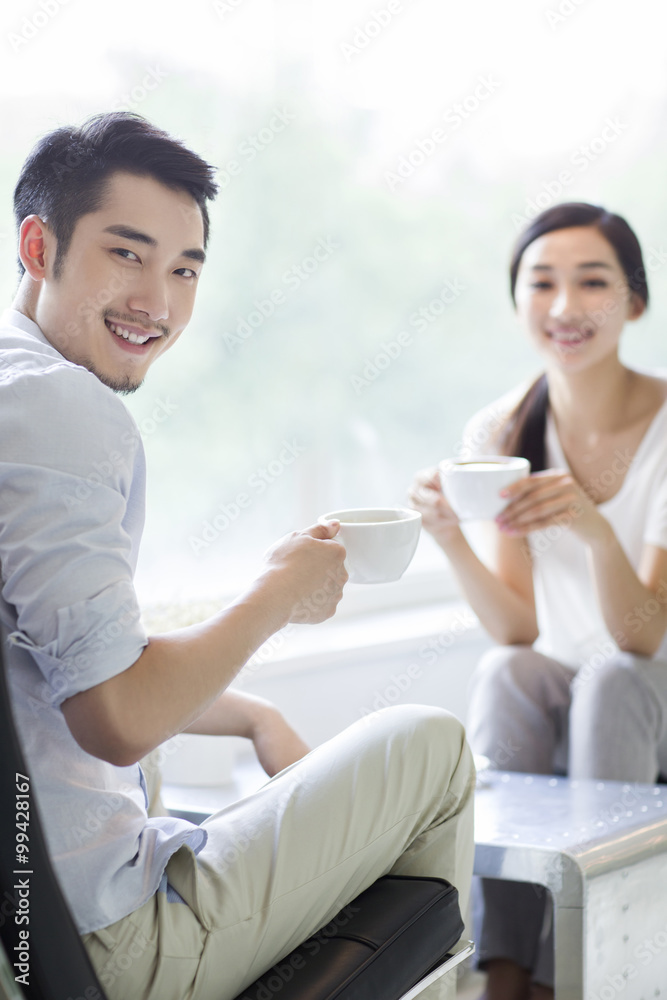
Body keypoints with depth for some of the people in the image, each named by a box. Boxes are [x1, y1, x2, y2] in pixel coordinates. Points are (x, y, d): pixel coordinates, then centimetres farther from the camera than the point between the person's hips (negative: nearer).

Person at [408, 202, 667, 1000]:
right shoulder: (498, 434, -4)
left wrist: (596, 529, -41)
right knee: (502, 673, -29)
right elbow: (516, 631, -11)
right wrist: (450, 540, -29)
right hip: (560, 705, 2)